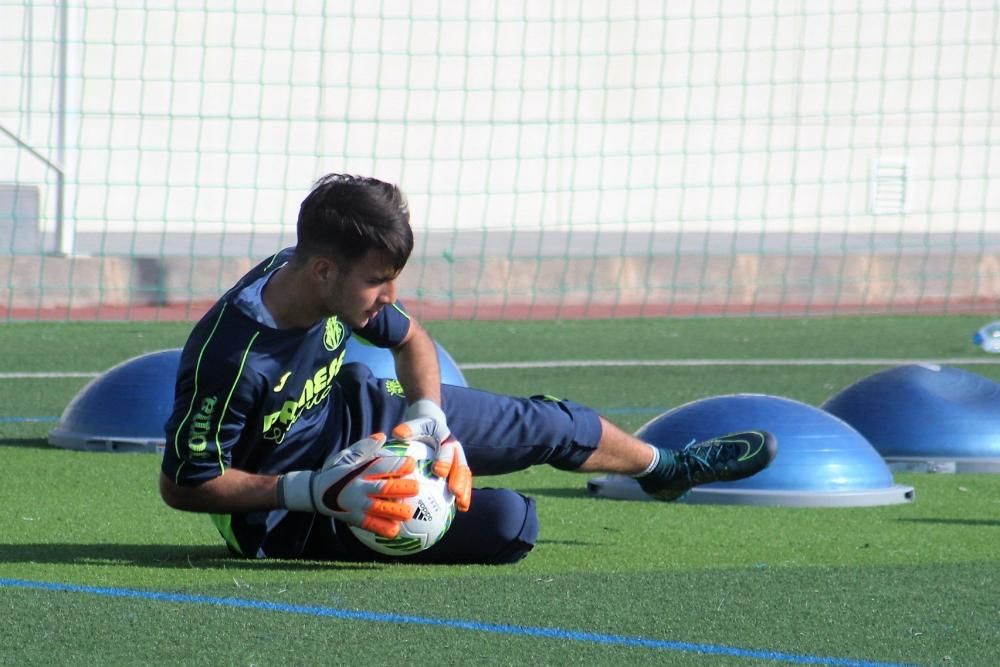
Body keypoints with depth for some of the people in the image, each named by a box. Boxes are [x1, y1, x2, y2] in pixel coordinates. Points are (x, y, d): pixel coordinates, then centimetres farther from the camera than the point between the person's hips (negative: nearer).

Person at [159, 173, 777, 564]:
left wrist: (428, 417, -14)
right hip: (292, 510, -7)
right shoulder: (231, 357, -39)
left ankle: (666, 468, 46)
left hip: (352, 415, 8)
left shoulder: (339, 284, -16)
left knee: (548, 425, 14)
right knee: (507, 523, -23)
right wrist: (316, 491, -35)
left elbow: (412, 340, 6)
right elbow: (183, 484, -31)